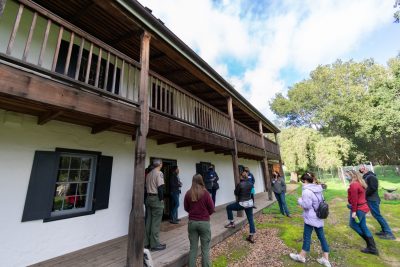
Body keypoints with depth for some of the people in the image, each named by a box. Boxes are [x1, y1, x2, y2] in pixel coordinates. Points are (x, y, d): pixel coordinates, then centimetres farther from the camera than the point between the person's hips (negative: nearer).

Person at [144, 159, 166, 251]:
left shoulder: (148, 174, 11)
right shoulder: (159, 173, -13)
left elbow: (146, 186, 12)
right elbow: (160, 187, -18)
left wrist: (149, 196, 13)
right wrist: (161, 199, -11)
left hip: (148, 198, 8)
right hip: (156, 199, -8)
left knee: (148, 221, 15)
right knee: (155, 223, 1)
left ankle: (146, 243, 25)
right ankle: (155, 244, 10)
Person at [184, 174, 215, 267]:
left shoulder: (188, 193, -7)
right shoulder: (205, 193, -15)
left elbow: (186, 208, 4)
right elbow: (211, 209, -7)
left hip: (192, 222, 3)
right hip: (204, 222, -3)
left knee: (193, 248, 16)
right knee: (205, 248, 12)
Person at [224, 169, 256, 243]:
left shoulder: (240, 184, -19)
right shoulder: (250, 184, -1)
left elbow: (236, 193, -8)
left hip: (241, 203, -6)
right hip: (249, 203, 6)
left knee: (228, 207, 14)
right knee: (250, 219, 14)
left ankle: (232, 223, 19)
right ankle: (251, 236, 19)